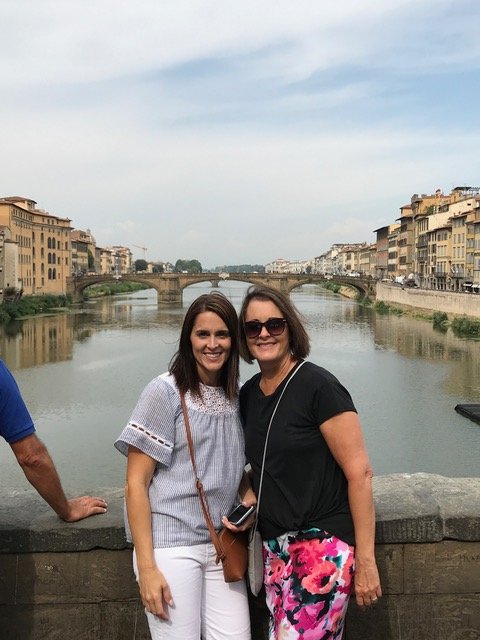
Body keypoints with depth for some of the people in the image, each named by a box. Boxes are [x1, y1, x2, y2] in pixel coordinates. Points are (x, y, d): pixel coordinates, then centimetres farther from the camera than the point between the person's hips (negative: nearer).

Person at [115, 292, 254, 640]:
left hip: (222, 546, 5)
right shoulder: (166, 391, -8)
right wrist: (147, 567, -13)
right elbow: (136, 483, -9)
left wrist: (249, 496, -2)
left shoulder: (237, 397, 8)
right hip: (171, 546, -5)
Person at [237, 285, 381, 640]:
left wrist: (365, 559, -14)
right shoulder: (248, 394, 7)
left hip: (323, 544, -6)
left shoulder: (318, 385, -13)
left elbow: (360, 472, -14)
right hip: (275, 548, 7)